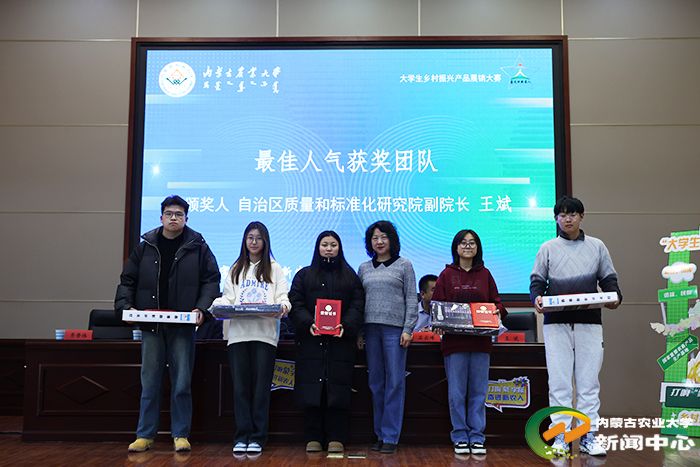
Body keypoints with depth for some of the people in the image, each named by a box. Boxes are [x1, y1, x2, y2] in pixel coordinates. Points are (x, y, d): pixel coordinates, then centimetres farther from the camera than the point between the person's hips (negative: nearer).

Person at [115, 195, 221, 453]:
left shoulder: (197, 246, 0)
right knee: (149, 383, 8)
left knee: (181, 383, 4)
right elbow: (128, 280, 9)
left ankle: (180, 434, 14)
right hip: (151, 325, 2)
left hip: (183, 326, -2)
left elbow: (211, 279, 1)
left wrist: (201, 308, -12)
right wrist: (125, 306, -6)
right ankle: (145, 435, 17)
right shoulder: (145, 246, 6)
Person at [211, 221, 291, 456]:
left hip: (265, 333, -2)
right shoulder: (235, 269, 20)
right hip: (238, 332, 2)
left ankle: (257, 437, 5)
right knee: (240, 386, 0)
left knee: (261, 386, -1)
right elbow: (228, 298, 12)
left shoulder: (274, 269, 13)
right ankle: (241, 436, 5)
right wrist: (217, 305, -9)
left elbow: (283, 298, 4)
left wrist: (283, 306, -18)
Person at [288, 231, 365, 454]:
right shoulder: (304, 275, 13)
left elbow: (357, 306, 4)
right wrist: (308, 323, -14)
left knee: (338, 391, -2)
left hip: (341, 341, 0)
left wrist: (345, 326, -14)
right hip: (311, 340, 0)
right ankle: (313, 438, 6)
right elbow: (295, 304, 3)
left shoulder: (350, 276, 13)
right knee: (312, 391, -1)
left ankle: (336, 438, 5)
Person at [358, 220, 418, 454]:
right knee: (376, 382, 7)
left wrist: (408, 329, -7)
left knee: (394, 382, -4)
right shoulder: (364, 268, 15)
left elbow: (411, 299, 1)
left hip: (395, 328, -3)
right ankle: (379, 434, 15)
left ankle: (390, 436, 2)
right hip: (371, 329, 4)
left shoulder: (404, 265, 5)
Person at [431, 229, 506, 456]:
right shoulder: (447, 275, 6)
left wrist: (497, 311, -9)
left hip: (480, 341, 2)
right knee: (456, 392, 2)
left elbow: (496, 302, 13)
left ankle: (477, 437, 12)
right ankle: (460, 437, 11)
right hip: (454, 341, -2)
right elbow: (436, 304, 2)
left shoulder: (485, 275, 12)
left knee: (478, 392, 5)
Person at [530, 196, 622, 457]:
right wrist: (536, 298, -14)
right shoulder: (548, 248, 9)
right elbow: (537, 281, 7)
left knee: (589, 382, 3)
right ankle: (561, 436, 7)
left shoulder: (597, 247, 12)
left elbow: (608, 279, 12)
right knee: (559, 382, 0)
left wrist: (615, 297, -8)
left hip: (590, 323, 1)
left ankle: (588, 436, 11)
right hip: (556, 323, -1)